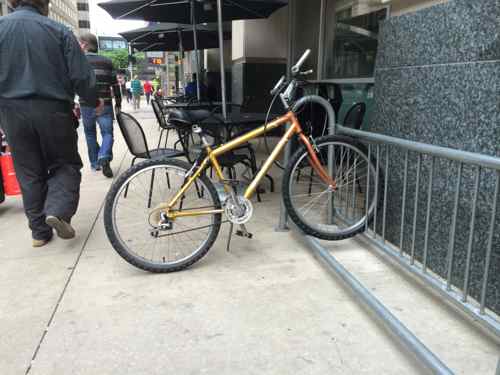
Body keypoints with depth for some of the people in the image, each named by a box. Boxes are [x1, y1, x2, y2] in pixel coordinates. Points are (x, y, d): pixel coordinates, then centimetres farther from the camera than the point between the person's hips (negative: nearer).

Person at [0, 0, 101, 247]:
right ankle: (58, 210, -10)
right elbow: (81, 75, -5)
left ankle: (39, 231, 15)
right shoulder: (58, 30, -3)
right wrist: (95, 101, 12)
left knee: (29, 173, 11)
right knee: (65, 164, 13)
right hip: (53, 110, -2)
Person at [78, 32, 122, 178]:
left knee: (90, 133, 16)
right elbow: (115, 85, 6)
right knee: (107, 133, 4)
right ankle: (104, 157, -22)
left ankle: (95, 163, 19)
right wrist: (118, 103, 13)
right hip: (105, 105, 0)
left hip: (86, 106, 0)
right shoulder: (107, 61, 6)